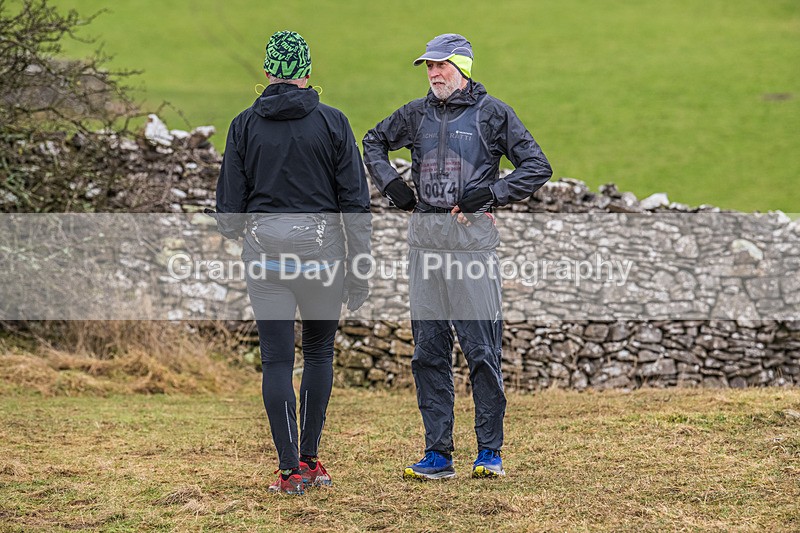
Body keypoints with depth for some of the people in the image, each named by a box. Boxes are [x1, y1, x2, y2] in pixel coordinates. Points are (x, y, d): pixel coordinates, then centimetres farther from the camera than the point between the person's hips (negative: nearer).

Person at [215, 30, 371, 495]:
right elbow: (356, 200, -2)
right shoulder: (333, 123, -1)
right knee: (319, 352, 15)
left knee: (277, 359, 1)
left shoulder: (246, 125, 1)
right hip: (322, 250, 0)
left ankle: (290, 469, -2)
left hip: (265, 252, 0)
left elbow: (231, 201, 4)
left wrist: (234, 230, 27)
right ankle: (310, 460, 16)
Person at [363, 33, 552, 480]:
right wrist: (391, 183, 12)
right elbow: (374, 142, 29)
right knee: (428, 351, 4)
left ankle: (490, 451, 4)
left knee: (483, 350, -5)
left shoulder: (492, 113, 0)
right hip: (425, 237, 5)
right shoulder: (417, 114, 12)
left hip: (473, 239, -5)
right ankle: (438, 455, 8)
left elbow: (538, 167, -3)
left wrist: (492, 193, -13)